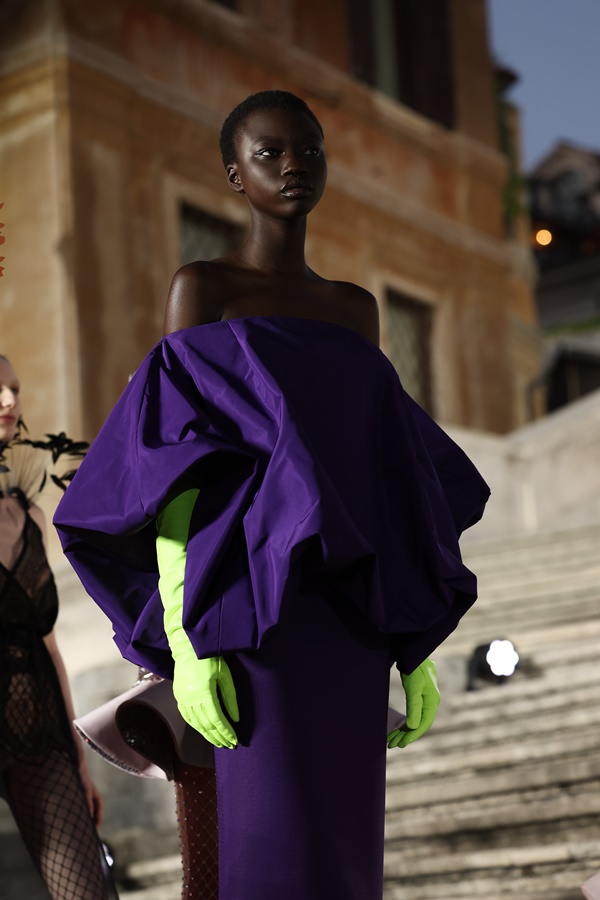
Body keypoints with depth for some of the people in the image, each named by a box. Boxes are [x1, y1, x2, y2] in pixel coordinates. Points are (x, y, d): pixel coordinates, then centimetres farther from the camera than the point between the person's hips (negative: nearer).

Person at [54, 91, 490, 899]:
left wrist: (413, 645, 12)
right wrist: (184, 641, -15)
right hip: (256, 611, -5)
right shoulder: (201, 289, 4)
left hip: (347, 618, 6)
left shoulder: (355, 310, 19)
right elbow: (173, 472, -4)